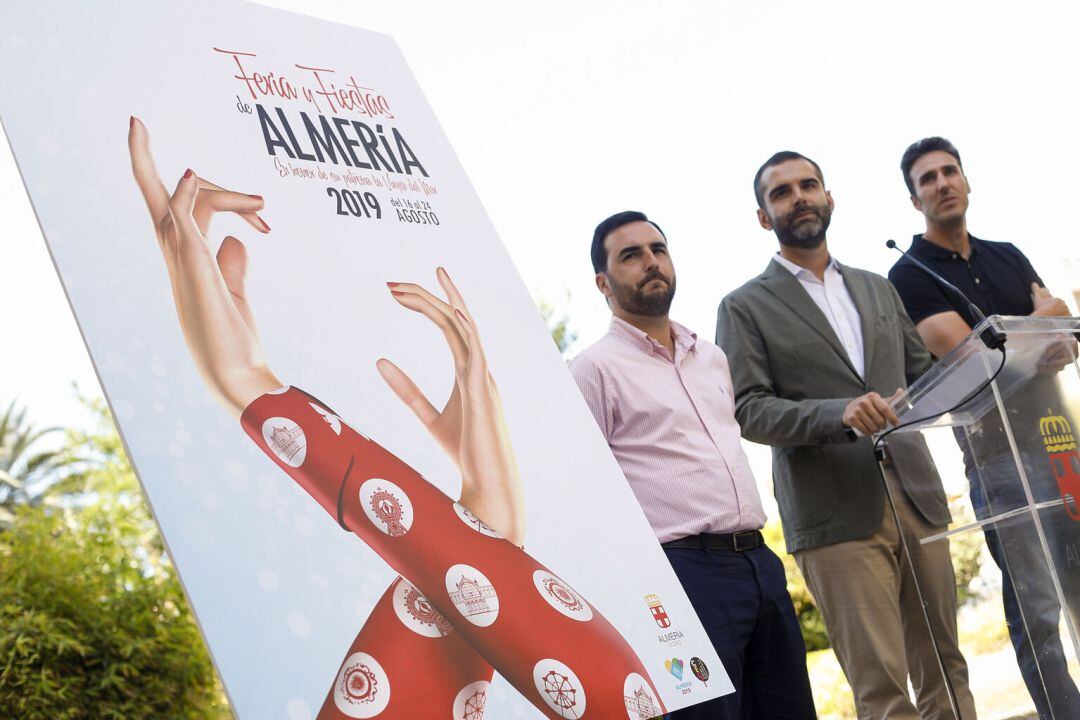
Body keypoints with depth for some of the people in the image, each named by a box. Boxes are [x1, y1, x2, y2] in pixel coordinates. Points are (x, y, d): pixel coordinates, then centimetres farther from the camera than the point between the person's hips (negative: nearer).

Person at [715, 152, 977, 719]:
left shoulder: (877, 289, 19)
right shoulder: (746, 307, 4)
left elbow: (923, 375, 22)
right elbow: (748, 411, -6)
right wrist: (841, 414, -21)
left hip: (916, 498, 5)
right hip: (837, 517, -5)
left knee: (944, 671, 8)